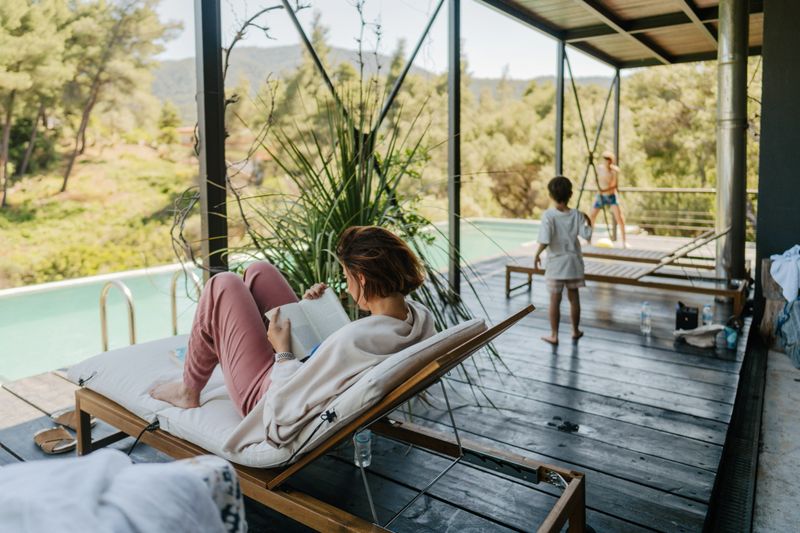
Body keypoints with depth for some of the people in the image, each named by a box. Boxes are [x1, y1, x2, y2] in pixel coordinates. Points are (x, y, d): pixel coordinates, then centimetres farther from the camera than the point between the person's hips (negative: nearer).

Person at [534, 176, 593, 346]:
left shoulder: (548, 215, -16)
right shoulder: (577, 215, -6)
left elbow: (545, 241, -23)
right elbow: (587, 235, -12)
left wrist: (537, 255, -7)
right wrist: (587, 221, 6)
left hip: (555, 263, -3)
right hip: (573, 263, 3)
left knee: (555, 300, 5)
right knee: (573, 297, 16)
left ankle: (554, 335, 11)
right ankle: (575, 331, 30)